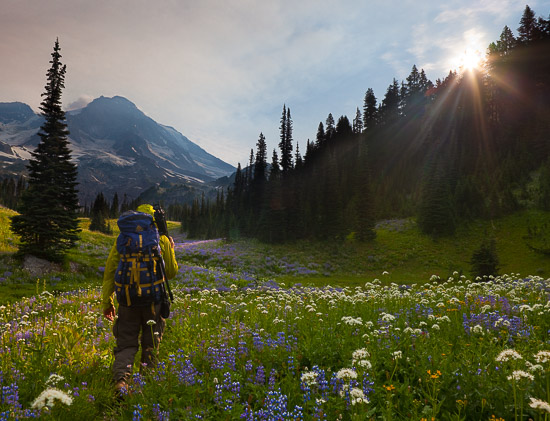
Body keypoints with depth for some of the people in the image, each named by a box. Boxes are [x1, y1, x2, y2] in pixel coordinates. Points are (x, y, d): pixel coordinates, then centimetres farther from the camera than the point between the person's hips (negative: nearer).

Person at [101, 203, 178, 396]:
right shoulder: (162, 240, 2)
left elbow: (110, 272, 3)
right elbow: (171, 272, 8)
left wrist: (107, 302, 9)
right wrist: (171, 251, 23)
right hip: (153, 299, 0)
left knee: (126, 344, 7)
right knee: (151, 342, 17)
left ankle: (121, 378, -15)